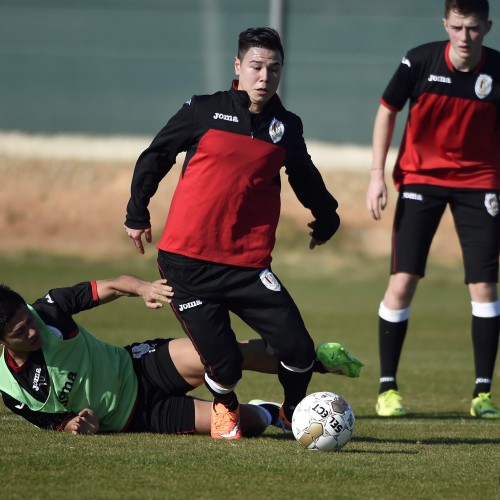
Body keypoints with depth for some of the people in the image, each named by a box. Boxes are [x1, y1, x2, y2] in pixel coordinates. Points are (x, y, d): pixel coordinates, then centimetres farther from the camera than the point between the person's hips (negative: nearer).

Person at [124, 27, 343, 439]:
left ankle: (294, 412, 22)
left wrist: (326, 218, 36)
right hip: (186, 262, -2)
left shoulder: (286, 127, 7)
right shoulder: (204, 111, 0)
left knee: (298, 350, -11)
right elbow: (154, 157, 11)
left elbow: (305, 178, 27)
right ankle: (225, 408, 28)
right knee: (223, 364, -9)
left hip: (247, 264, 2)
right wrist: (137, 214, 17)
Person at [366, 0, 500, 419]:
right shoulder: (420, 62, -11)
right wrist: (378, 174, -2)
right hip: (420, 177, 0)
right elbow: (387, 112, 3)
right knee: (402, 282, -7)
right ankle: (387, 387, 5)